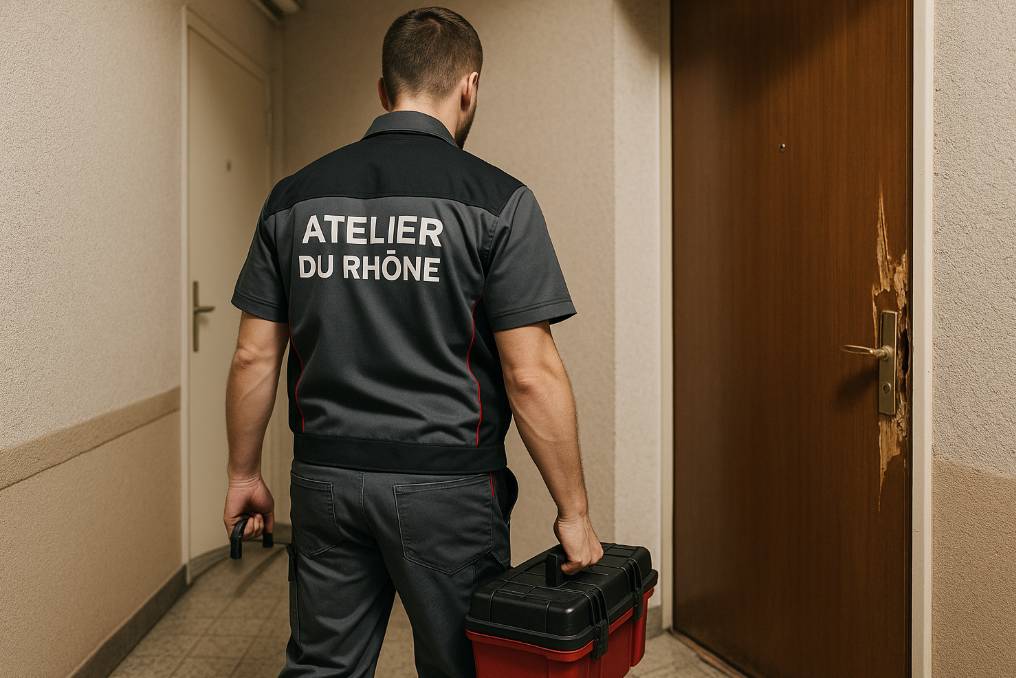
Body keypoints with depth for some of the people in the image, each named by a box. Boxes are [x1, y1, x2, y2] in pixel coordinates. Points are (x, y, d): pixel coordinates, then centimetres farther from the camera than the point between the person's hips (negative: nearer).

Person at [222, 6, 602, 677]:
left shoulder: (294, 198, 3)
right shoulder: (497, 200, -10)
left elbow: (255, 358, 4)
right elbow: (532, 375, -14)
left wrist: (245, 474, 15)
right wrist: (574, 512, -5)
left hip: (326, 479, 4)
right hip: (447, 489, -3)